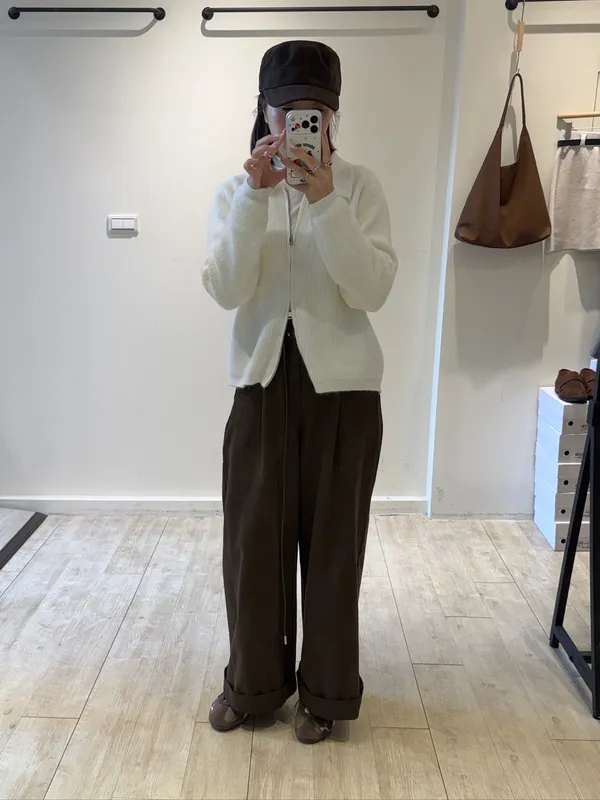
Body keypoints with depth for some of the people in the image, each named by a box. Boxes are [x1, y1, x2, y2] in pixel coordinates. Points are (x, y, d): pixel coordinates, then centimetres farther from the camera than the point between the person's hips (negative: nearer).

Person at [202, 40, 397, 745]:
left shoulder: (359, 187, 1)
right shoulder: (237, 191, 5)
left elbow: (373, 290, -11)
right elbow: (225, 290, -9)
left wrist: (325, 202, -19)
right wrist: (256, 194, -17)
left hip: (342, 385, -1)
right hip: (262, 381, 2)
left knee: (332, 539, 7)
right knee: (253, 536, 7)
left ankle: (324, 691, 28)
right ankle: (253, 681, 30)